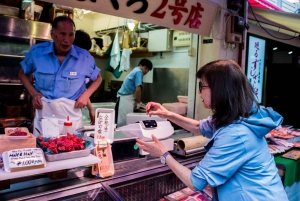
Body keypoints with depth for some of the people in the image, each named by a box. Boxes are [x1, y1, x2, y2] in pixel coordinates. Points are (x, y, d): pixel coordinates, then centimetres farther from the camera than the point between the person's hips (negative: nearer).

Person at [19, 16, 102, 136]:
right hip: (44, 115, 1)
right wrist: (34, 93, -3)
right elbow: (23, 74, 14)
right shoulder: (37, 52, -3)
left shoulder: (84, 57, -6)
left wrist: (86, 94, -6)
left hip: (71, 116, 0)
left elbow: (98, 78, 11)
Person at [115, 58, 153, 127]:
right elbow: (138, 89, -19)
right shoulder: (139, 72, -10)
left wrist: (137, 102, 21)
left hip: (125, 98, 10)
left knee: (122, 122, 10)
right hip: (126, 99, -10)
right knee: (125, 122, -6)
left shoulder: (135, 70, 19)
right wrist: (138, 102, -7)